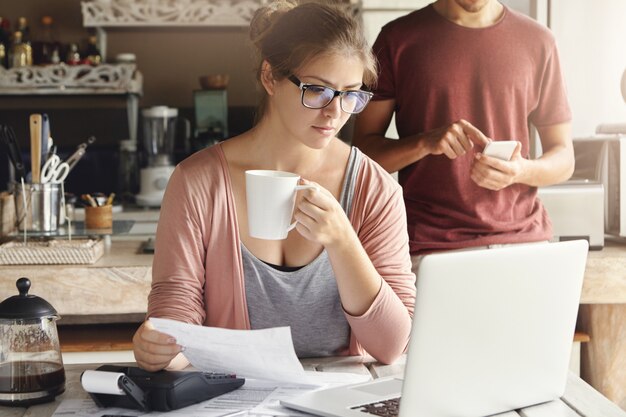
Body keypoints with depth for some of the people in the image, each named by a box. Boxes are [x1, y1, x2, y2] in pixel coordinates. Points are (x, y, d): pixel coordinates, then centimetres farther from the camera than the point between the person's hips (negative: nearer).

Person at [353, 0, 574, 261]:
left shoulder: (538, 41, 7)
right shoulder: (398, 38, 3)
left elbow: (563, 159, 10)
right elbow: (363, 147, 3)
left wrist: (522, 171, -11)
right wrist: (425, 143, -16)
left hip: (523, 239, 2)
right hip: (427, 246, -1)